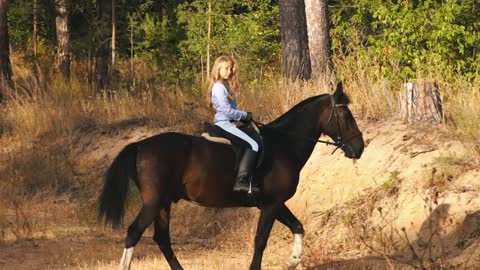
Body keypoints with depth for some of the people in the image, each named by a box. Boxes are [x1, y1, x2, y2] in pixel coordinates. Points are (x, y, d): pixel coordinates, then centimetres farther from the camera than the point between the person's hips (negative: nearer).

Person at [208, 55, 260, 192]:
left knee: (257, 140, 11)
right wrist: (245, 116, -8)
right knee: (253, 145, -20)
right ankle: (241, 181, -27)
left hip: (228, 124, 10)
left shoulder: (226, 86, 17)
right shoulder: (219, 87, -14)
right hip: (224, 124, -10)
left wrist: (244, 116, 4)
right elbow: (227, 111, -20)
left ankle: (248, 178, 4)